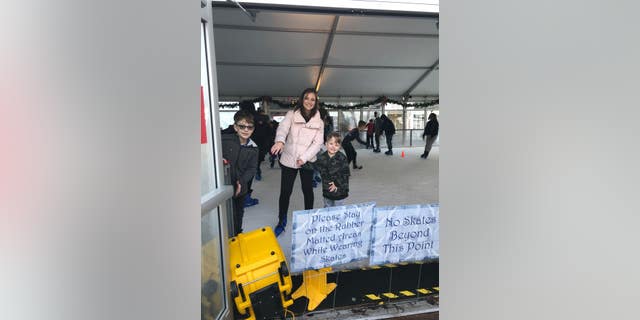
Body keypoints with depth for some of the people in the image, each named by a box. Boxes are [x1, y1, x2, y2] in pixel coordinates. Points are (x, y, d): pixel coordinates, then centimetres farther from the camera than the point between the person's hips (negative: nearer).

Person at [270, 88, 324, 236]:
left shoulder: (318, 121, 3)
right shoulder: (292, 115, -2)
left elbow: (318, 142, -4)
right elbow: (283, 127, -20)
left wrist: (304, 158, -16)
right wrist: (280, 141, -43)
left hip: (307, 161, 2)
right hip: (289, 160, -1)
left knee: (307, 190, 14)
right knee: (285, 192, 3)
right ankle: (281, 222, 23)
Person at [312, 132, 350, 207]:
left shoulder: (342, 158, -13)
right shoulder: (321, 158, -4)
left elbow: (345, 174, -11)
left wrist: (337, 183, -16)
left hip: (339, 189, -3)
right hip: (327, 189, 3)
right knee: (327, 207, 20)